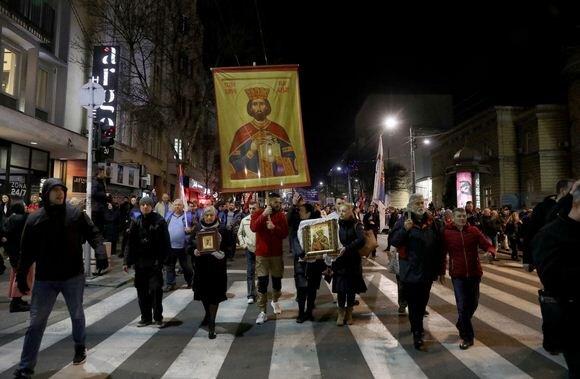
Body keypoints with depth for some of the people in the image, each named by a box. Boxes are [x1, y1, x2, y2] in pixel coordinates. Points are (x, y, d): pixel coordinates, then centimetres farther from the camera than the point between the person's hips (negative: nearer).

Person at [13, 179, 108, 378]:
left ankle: (80, 346, 42)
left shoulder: (76, 214, -5)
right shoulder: (34, 219, -2)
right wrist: (21, 276, 4)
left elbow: (93, 233, -6)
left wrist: (100, 252, -23)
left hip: (74, 276, 0)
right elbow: (27, 250, 3)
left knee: (77, 315, 18)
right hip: (44, 279, 0)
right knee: (36, 322, 5)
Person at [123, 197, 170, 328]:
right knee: (142, 290, 10)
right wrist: (127, 261, 0)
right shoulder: (136, 222, 6)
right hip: (140, 262, 4)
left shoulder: (159, 221, -4)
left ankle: (158, 317, 12)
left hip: (154, 262, -4)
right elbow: (130, 243, 5)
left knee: (156, 289, -3)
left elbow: (165, 243, -7)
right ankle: (145, 317, 24)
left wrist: (161, 259, -13)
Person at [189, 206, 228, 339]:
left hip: (216, 266, -3)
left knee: (214, 294, -2)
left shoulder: (221, 229, -2)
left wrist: (222, 253, -16)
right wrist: (194, 251, -12)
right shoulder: (197, 228, 5)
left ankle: (211, 324, 7)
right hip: (201, 265, 3)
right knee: (203, 293, 14)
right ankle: (208, 313, 41)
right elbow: (190, 244, 8)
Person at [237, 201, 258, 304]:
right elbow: (240, 233, 14)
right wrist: (243, 244, 3)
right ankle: (251, 295, 10)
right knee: (250, 273, 3)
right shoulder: (244, 220, 3)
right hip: (249, 249, 2)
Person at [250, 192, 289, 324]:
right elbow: (253, 228, -19)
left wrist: (274, 227, -22)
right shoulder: (258, 213, -2)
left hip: (277, 253, 2)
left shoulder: (281, 215, 1)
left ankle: (275, 301, 40)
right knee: (262, 282, -3)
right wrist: (264, 215, -25)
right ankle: (262, 312, 4)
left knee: (277, 279, 13)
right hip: (261, 253, -2)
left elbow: (285, 233, -6)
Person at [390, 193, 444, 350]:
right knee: (414, 302, 1)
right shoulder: (404, 221, -6)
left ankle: (418, 325, 38)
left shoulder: (431, 221, 5)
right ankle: (417, 333, 10)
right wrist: (405, 229, -30)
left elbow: (438, 244, 10)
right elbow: (394, 241, -14)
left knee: (423, 301, 18)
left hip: (428, 270, 4)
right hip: (411, 270, -4)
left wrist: (438, 266, 8)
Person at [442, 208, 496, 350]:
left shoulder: (473, 230, -1)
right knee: (462, 305, 0)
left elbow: (486, 244, -5)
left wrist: (491, 250, -29)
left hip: (474, 272, 3)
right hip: (457, 274, -3)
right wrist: (442, 272, -1)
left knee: (473, 302, 15)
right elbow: (442, 253, -3)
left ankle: (461, 325, 42)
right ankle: (467, 337, 15)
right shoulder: (447, 232, -7)